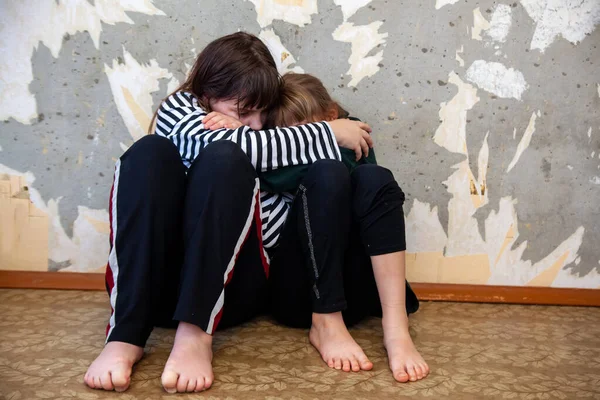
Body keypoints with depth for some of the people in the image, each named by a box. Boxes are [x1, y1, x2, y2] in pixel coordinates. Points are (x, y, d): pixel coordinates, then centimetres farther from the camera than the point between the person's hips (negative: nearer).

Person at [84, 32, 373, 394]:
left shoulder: (262, 140, 8)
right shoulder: (178, 109, 3)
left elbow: (269, 234, -4)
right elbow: (238, 145, -19)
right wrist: (328, 134, -15)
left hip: (230, 284, 1)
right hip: (152, 281, 0)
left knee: (224, 161, -23)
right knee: (152, 153, -24)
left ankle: (195, 334, -35)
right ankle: (125, 334, -34)